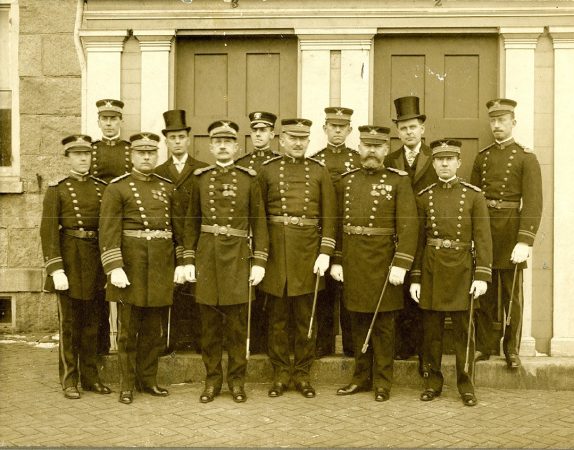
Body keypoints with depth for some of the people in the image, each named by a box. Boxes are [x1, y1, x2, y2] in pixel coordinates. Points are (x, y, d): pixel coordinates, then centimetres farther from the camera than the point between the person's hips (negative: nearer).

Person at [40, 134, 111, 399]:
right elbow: (48, 230, -9)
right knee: (69, 322, 3)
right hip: (69, 257, -3)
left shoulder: (102, 188, 8)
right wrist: (55, 268, -16)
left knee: (91, 322, 10)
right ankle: (69, 380, 12)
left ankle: (90, 377, 19)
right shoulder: (57, 190, -2)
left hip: (96, 257, 4)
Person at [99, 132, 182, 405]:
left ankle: (148, 380, 22)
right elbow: (109, 230, -10)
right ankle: (127, 385, 14)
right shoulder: (117, 188, -3)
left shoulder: (168, 188, 11)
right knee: (128, 329, 4)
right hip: (131, 265, -4)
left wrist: (181, 262, 5)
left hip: (161, 267, 4)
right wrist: (114, 268, -18)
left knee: (154, 329, 10)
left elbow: (179, 228, 12)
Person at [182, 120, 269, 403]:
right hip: (207, 256, 2)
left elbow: (259, 222, 2)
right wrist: (188, 260, 2)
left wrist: (259, 261, -5)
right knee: (210, 324, 7)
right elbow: (192, 222, 9)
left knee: (237, 324, 3)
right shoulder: (200, 178, 8)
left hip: (238, 257, -1)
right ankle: (212, 380, 17)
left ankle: (237, 381, 15)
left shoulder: (249, 179, 3)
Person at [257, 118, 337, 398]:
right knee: (277, 317, 6)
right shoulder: (267, 170, 4)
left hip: (308, 250, 1)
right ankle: (280, 374, 17)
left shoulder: (319, 171, 5)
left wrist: (325, 252, -6)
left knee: (306, 318, 7)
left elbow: (328, 216, 3)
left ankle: (302, 374, 18)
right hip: (276, 250, 0)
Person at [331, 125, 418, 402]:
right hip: (352, 260, 4)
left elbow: (409, 224, -11)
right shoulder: (346, 181, 9)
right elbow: (338, 223, 10)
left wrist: (401, 264, -18)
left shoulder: (399, 180, -4)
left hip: (383, 260, -4)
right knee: (358, 321, 12)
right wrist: (336, 260, 6)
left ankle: (383, 381, 15)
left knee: (383, 323, 4)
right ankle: (362, 377, 24)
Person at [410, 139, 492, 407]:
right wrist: (415, 278, 2)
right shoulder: (424, 197, 5)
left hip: (462, 269, -1)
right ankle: (432, 382, 19)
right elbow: (418, 239, 6)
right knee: (431, 330, 7)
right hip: (431, 269, 2)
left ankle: (465, 385, 15)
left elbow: (483, 238, -3)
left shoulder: (474, 196, 0)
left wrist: (482, 275, -11)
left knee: (463, 331, 5)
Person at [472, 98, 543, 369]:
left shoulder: (526, 157, -2)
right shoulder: (482, 157, 11)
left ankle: (512, 350, 16)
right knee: (484, 293, 8)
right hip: (483, 228, 3)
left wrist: (525, 241, -21)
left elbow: (533, 202, -11)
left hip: (511, 230, -3)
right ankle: (484, 346, 18)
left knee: (512, 295, 6)